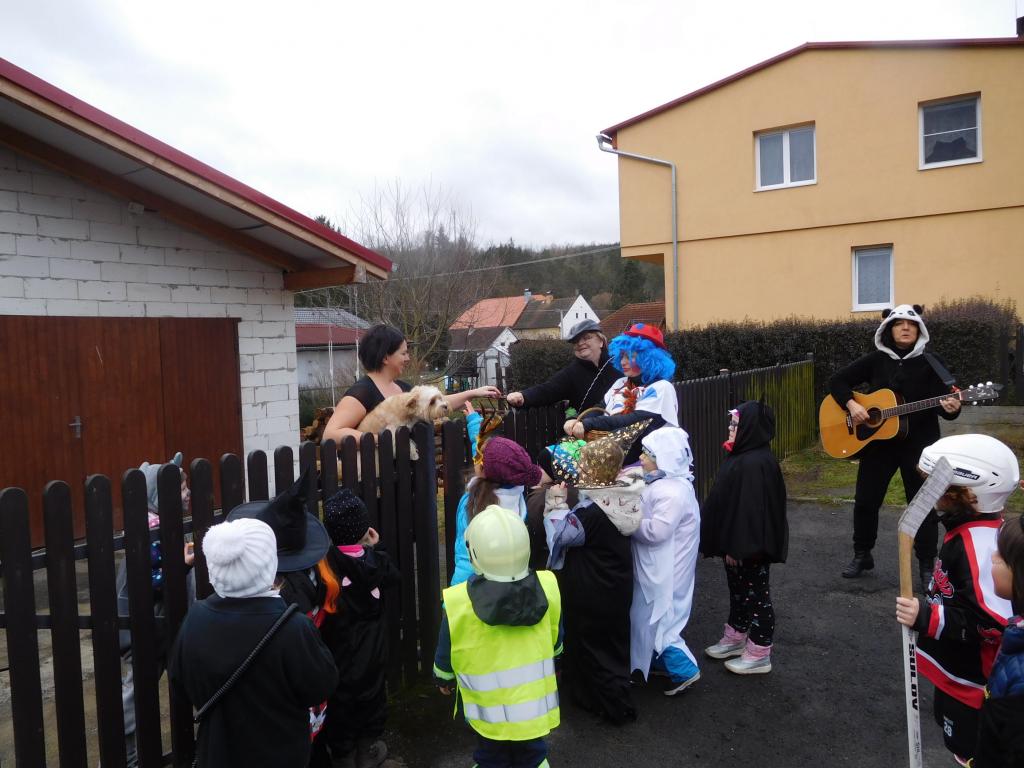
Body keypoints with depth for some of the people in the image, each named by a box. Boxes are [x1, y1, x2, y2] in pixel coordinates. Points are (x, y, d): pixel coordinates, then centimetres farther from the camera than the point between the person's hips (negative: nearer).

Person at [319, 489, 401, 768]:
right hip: (372, 648, 2)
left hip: (337, 650, -2)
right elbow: (394, 578, 5)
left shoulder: (324, 563, -27)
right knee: (370, 694, 21)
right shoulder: (376, 561, -16)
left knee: (339, 699, 17)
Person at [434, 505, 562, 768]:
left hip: (490, 711, -2)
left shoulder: (459, 602, -23)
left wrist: (444, 679, 16)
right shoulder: (547, 587, -15)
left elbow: (445, 655, -6)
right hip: (536, 703, 2)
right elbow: (555, 642, 3)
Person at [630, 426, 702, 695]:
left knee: (656, 619, 2)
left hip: (663, 572, -10)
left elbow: (654, 531, -29)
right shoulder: (662, 483, 5)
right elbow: (646, 515, 13)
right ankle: (661, 661, 37)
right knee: (650, 617, 21)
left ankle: (684, 670, 15)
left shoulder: (672, 493, -27)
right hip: (655, 568, 10)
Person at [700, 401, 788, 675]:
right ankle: (736, 638, 38)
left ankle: (759, 654, 18)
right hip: (739, 541, 10)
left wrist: (739, 547, -23)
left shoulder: (756, 463, -26)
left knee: (756, 594, 5)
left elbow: (751, 509, -27)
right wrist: (729, 544, 19)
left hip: (751, 545, -10)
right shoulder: (742, 456, 6)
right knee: (738, 591, 22)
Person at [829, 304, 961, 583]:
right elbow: (837, 381, 2)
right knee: (865, 501, 8)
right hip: (878, 442, 2)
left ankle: (926, 566, 18)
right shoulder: (875, 360, 1)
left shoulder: (930, 363, -3)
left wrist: (951, 408, -32)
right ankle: (862, 555, 27)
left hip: (919, 444, -2)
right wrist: (851, 404, -14)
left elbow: (945, 401, -9)